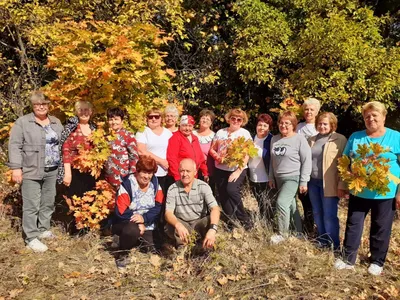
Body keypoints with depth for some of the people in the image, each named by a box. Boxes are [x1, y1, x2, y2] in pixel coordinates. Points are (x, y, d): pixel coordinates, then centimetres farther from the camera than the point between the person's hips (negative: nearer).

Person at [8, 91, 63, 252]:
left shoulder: (56, 122, 11)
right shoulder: (22, 122, -5)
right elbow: (15, 146, -9)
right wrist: (16, 168, -15)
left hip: (52, 171, 5)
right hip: (31, 172, -5)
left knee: (48, 203, 14)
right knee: (32, 205, -2)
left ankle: (44, 230, 29)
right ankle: (31, 238, 7)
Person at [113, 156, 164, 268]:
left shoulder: (155, 183, -2)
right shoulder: (127, 184, -16)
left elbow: (159, 207, -8)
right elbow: (121, 212, -20)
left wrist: (144, 218, -24)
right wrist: (138, 224, -22)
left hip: (147, 225, 5)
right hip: (126, 223, -4)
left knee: (150, 250, -8)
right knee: (132, 230, -37)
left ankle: (138, 240, 26)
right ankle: (123, 254, -6)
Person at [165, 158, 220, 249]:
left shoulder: (204, 186, -11)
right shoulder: (172, 189, -10)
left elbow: (215, 209, -23)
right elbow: (168, 213, -19)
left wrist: (212, 229, -43)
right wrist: (178, 225, -44)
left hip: (200, 222, 0)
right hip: (182, 224, 0)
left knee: (211, 220, -31)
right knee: (170, 226, -31)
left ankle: (206, 247, -5)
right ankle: (182, 248, -5)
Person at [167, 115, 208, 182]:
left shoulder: (195, 138, 13)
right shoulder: (176, 138, -9)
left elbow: (200, 156, 18)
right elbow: (172, 159, -16)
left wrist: (205, 173, 15)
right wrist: (177, 177, -19)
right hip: (179, 178, -6)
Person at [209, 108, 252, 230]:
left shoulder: (245, 133, -1)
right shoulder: (221, 132, 10)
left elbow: (246, 154, -8)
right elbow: (212, 149, 11)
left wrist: (238, 171, -17)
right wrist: (218, 158, -11)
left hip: (238, 169, -4)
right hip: (221, 169, 5)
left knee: (231, 190, -25)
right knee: (223, 196, 4)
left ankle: (245, 219, -10)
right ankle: (231, 221, 22)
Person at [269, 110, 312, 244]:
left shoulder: (300, 139, -11)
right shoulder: (274, 139, 6)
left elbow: (306, 161, -12)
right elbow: (272, 160, 14)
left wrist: (304, 182, -14)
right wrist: (271, 178, 12)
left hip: (293, 178, -6)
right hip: (279, 178, 6)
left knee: (281, 203, -16)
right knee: (290, 205, 13)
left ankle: (282, 234, 0)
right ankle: (299, 232, 28)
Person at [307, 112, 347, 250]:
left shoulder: (340, 140, -6)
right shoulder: (312, 140, 12)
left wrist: (342, 186, -13)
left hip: (329, 184, -6)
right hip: (313, 182, 6)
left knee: (329, 215, -2)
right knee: (317, 213, 13)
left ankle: (334, 245, 13)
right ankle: (322, 240, 29)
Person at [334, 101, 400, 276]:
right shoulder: (355, 137, 4)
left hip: (385, 193, -2)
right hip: (358, 191, 3)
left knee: (381, 228, 10)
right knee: (353, 225, 9)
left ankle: (377, 262, 27)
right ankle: (348, 259, 21)